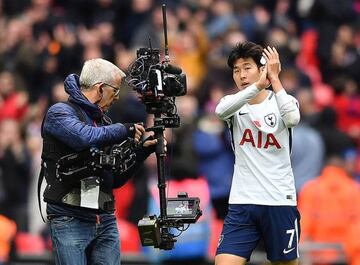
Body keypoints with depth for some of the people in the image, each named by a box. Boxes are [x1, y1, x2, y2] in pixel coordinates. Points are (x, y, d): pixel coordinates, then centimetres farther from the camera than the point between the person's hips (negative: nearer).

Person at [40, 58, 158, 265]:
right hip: (70, 220, -6)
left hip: (106, 221, 6)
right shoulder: (59, 113, -2)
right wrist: (124, 130, -12)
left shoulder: (104, 122, 19)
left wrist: (142, 151, 10)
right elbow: (84, 137, -25)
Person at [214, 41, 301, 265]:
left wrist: (274, 78, -19)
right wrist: (259, 85, -28)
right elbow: (221, 111, -20)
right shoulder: (234, 104, 6)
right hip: (241, 203, 1)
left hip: (280, 202, -1)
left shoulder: (280, 101, 2)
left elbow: (293, 118, -22)